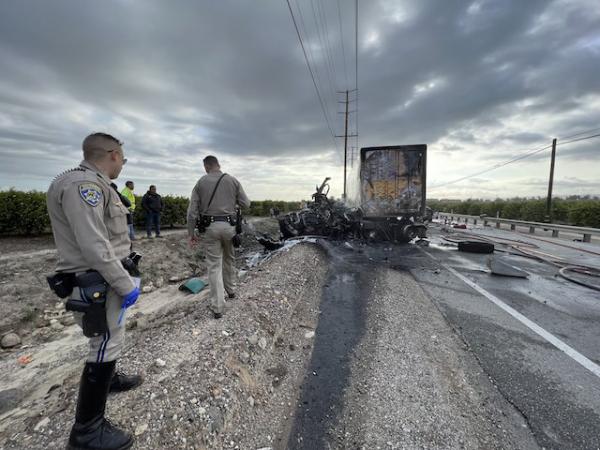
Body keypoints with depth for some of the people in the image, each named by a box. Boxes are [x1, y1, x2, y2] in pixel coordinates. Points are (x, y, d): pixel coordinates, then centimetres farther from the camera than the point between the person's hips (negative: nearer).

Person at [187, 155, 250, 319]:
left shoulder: (201, 182, 4)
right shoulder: (232, 180, 3)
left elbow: (192, 211, 1)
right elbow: (246, 204, 3)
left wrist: (191, 233, 8)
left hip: (211, 226, -1)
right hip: (229, 225, 1)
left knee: (214, 266, 4)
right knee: (229, 259, 22)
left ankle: (218, 307, 4)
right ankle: (230, 290, 39)